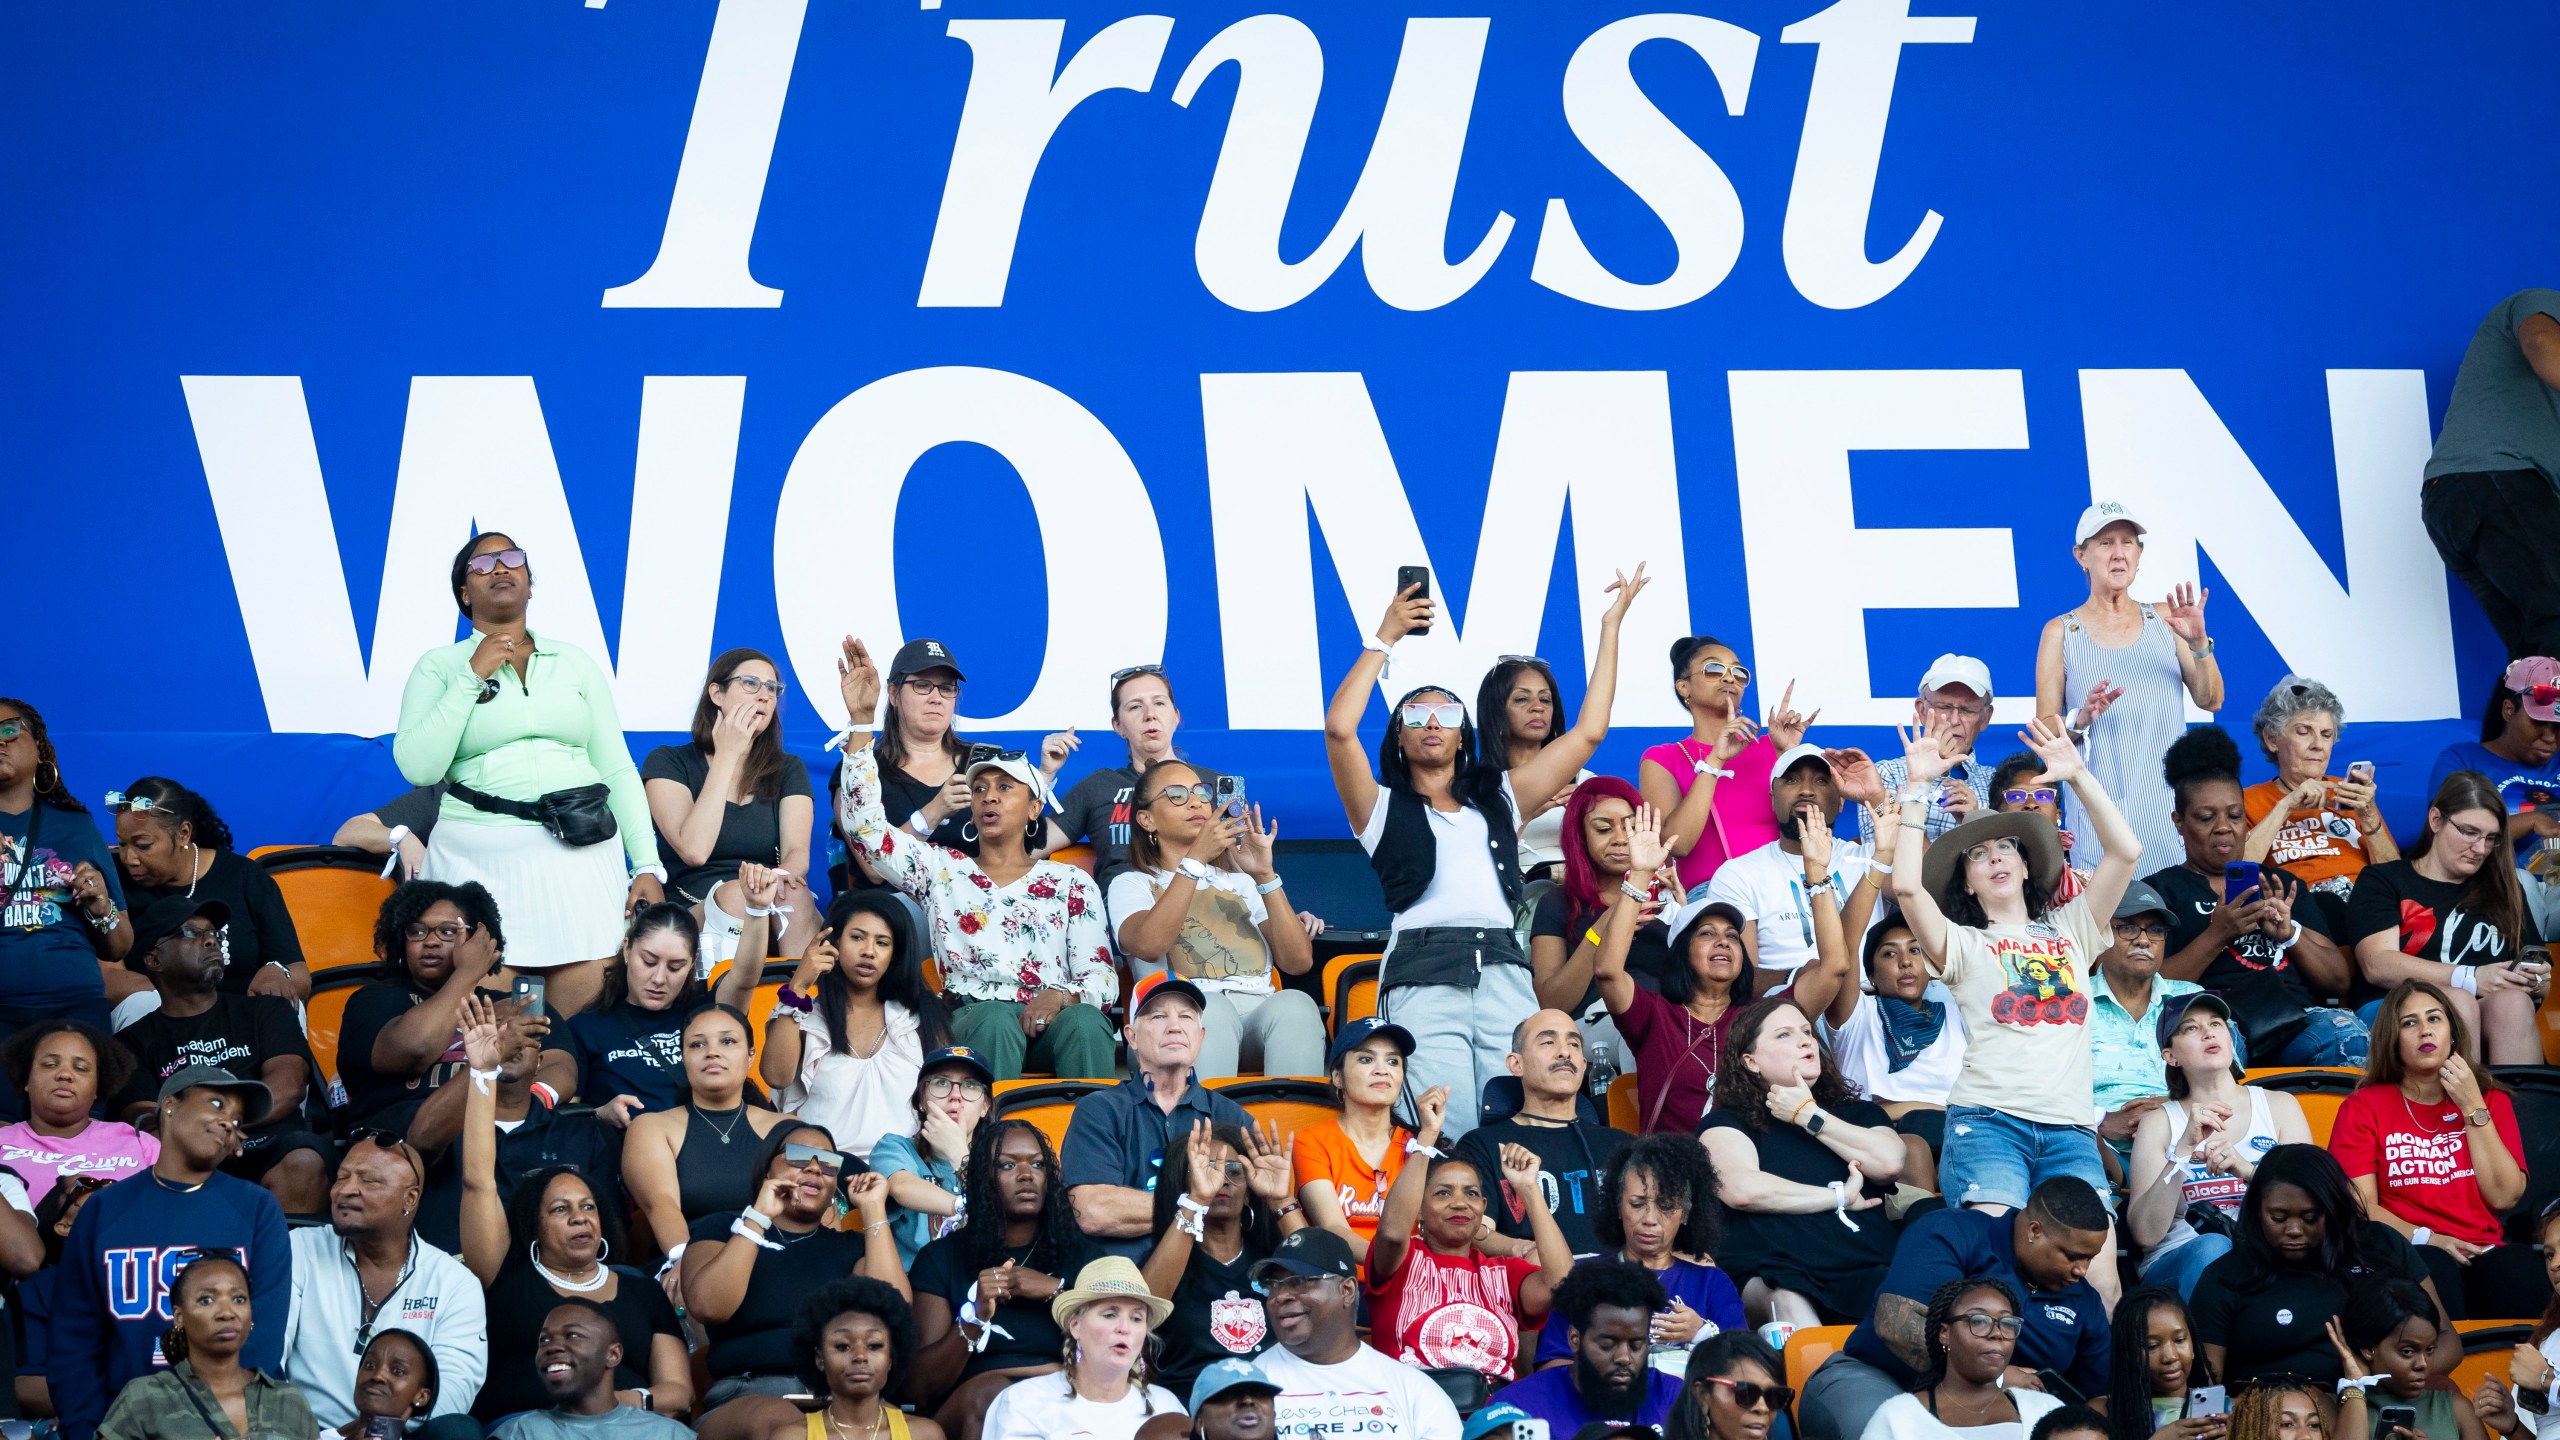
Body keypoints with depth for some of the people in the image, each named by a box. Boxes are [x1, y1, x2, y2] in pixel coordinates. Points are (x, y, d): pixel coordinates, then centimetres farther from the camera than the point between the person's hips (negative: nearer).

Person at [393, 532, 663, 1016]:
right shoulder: (440, 665, 8)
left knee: (589, 1013, -7)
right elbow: (419, 767, -7)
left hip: (580, 853, 2)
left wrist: (648, 865, 2)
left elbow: (618, 769, 12)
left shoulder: (575, 662, 15)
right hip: (479, 858, -2)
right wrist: (472, 677, -6)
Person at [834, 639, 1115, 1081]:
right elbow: (864, 825, 6)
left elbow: (1102, 977, 9)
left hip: (1054, 1016, 1)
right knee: (996, 1019, -36)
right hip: (973, 1017, -1)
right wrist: (861, 721, 0)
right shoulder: (941, 870, 19)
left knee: (1085, 1024, -34)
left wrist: (1060, 996, -16)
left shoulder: (1071, 883, 18)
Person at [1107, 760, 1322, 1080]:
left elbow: (1299, 961, 13)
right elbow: (1149, 946, -6)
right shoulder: (1132, 885, 21)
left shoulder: (1241, 882, 30)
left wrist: (1264, 876, 4)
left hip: (1260, 1012, 3)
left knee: (1294, 1004, -33)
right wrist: (1195, 860, -7)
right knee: (1209, 1007, -38)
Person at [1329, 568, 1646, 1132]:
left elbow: (1588, 732, 24)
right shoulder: (1383, 807, 16)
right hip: (1423, 975, -3)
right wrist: (1386, 639, 3)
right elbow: (1339, 729, -1)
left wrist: (1610, 628, 25)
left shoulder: (1497, 798, 26)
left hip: (1503, 973, 3)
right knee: (1449, 1144, -17)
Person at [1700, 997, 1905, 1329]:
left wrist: (1808, 1116, 10)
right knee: (1788, 1302, -41)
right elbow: (1741, 1190, -6)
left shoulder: (1858, 1113, 29)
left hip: (1869, 1276, 2)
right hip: (1775, 1276, -2)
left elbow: (1889, 1162, 5)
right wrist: (1839, 1196, 4)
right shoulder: (1727, 1123, 17)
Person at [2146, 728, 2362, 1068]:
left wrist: (2289, 932, 1)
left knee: (2345, 1032, -34)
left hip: (2294, 1019, 4)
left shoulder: (2283, 884, 29)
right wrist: (2218, 935, -10)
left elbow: (2341, 982, 20)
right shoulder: (2159, 889, 17)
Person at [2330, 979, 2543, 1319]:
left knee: (2519, 1266, -36)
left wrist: (2473, 1109, 1)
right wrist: (2424, 1238, -16)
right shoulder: (2363, 1107, 11)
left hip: (2483, 1254, 2)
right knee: (2432, 1266, -40)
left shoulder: (2490, 1099, 18)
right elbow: (2360, 1206, 1)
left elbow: (2504, 1197, 4)